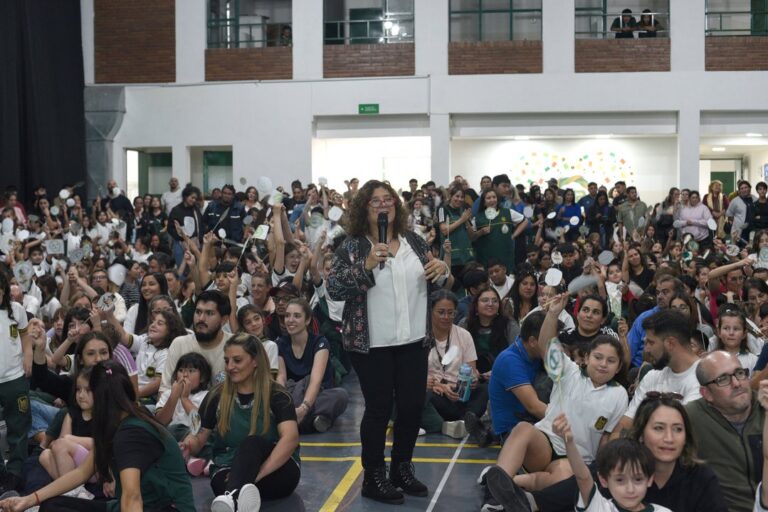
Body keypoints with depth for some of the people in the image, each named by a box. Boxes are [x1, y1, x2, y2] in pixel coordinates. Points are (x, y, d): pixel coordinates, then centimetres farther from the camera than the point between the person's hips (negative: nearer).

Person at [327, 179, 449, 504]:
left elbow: (430, 285, 16)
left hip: (413, 340, 5)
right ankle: (374, 477, 15)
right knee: (379, 408, 1)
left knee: (413, 405, 10)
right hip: (372, 343, -5)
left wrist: (442, 271, -6)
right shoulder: (352, 247, -5)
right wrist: (366, 265, -25)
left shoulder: (414, 241, 8)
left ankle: (402, 468, 28)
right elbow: (333, 289, -13)